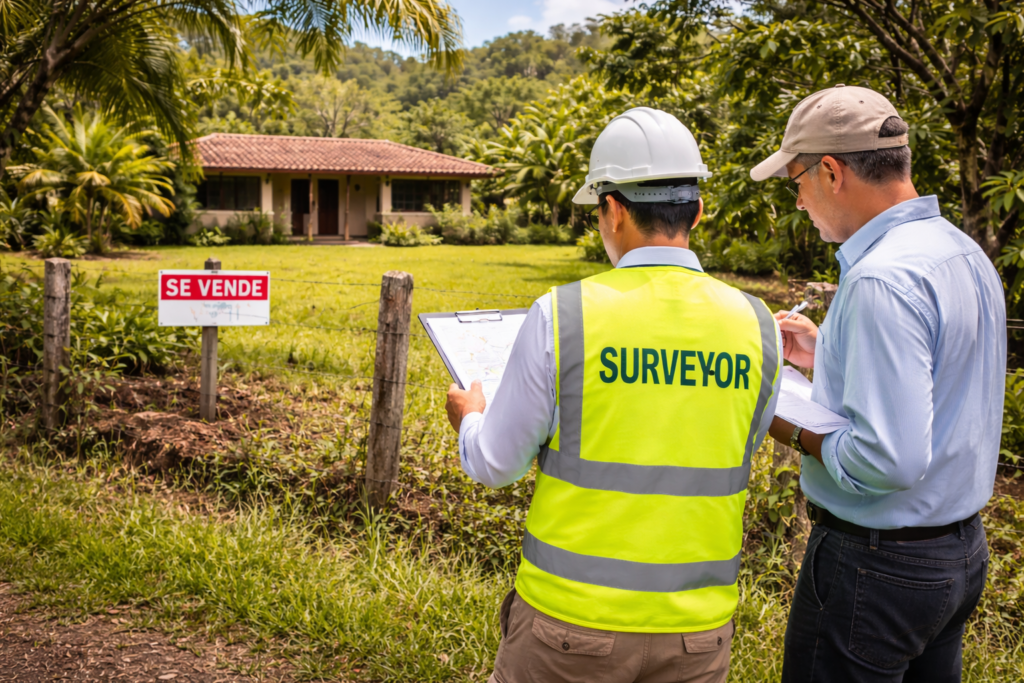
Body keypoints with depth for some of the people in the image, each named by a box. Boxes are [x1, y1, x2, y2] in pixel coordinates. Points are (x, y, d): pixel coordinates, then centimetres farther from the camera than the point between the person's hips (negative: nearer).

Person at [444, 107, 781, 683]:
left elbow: (497, 466, -4)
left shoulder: (561, 315, -15)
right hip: (697, 629, 3)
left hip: (572, 617, -2)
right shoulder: (757, 328, -6)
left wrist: (470, 420, 18)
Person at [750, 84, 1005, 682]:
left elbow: (890, 459, -30)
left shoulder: (881, 279, -26)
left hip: (877, 565, -9)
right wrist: (828, 355, 14)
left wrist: (793, 429, -15)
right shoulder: (965, 253, 5)